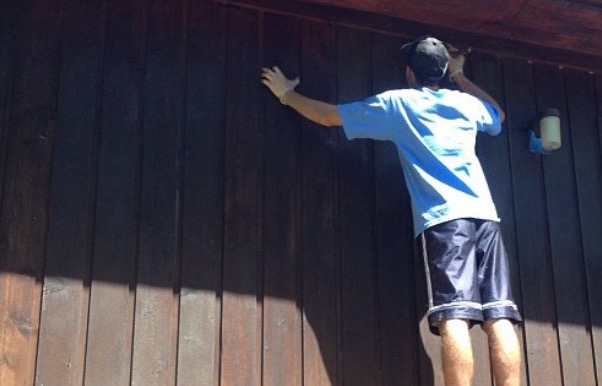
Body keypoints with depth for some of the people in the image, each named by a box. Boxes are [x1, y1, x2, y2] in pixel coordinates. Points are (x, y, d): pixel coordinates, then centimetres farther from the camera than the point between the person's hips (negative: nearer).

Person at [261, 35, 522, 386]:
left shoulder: (397, 103, 11)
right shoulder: (466, 103, 21)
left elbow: (328, 116, 18)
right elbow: (499, 115, 47)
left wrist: (286, 95, 34)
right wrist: (460, 76, 54)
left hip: (443, 218, -4)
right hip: (485, 215, 4)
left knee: (454, 318, -14)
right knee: (499, 318, -5)